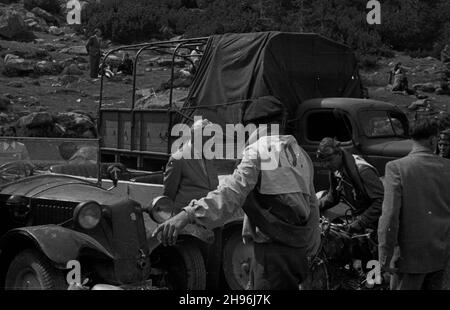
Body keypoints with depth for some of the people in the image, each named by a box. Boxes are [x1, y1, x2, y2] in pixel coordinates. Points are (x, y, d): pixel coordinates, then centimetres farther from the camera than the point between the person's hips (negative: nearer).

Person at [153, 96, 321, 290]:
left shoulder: (259, 150, -10)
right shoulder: (300, 154, 14)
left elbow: (232, 192, -26)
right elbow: (312, 206, 19)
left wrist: (189, 214, -36)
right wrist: (311, 250, 28)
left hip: (273, 250, -8)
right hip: (299, 251, 8)